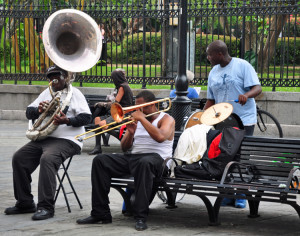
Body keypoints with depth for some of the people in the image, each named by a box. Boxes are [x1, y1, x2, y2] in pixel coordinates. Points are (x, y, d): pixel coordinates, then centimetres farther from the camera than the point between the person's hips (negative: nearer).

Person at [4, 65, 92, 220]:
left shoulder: (74, 93, 2)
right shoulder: (47, 92, 20)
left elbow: (86, 117, -9)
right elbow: (29, 113, 17)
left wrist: (67, 121, -25)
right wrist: (39, 110, -6)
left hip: (66, 140, -7)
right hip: (43, 138, 7)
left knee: (47, 159, -34)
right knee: (19, 158, -8)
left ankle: (46, 207, -31)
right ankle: (25, 203, 0)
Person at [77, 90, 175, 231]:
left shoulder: (166, 119, 5)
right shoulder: (136, 120, 22)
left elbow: (160, 137, -19)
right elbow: (124, 148, 18)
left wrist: (142, 118, -12)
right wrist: (130, 133, -2)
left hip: (155, 157, -6)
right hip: (132, 156, 6)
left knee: (145, 163, -42)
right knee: (100, 160, -13)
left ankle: (141, 217, -40)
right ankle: (100, 213, -16)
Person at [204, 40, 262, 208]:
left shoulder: (243, 66, -6)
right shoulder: (214, 72, 12)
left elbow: (258, 88, -13)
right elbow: (211, 100, 17)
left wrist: (246, 95, -34)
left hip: (244, 121, -5)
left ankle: (241, 197, 4)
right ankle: (227, 196, 11)